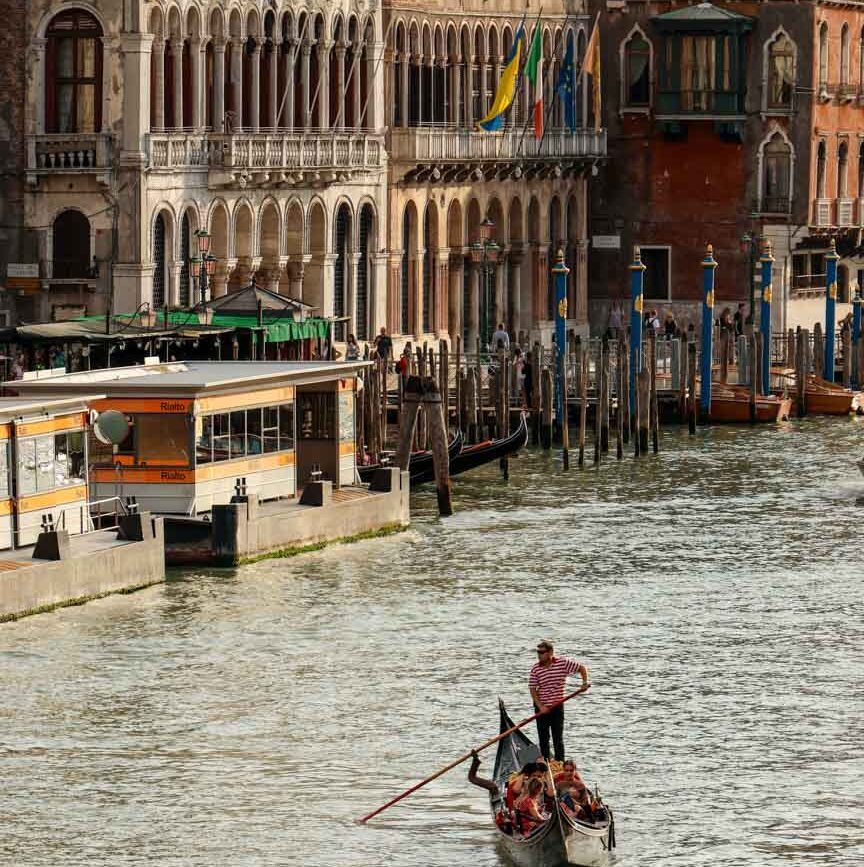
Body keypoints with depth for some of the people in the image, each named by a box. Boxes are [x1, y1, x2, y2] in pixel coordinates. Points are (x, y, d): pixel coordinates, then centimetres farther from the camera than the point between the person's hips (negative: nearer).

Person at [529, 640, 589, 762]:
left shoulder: (563, 662, -7)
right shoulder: (535, 668, -5)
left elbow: (581, 668, 4)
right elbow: (532, 689, -5)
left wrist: (585, 682, -12)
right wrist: (540, 706, -15)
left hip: (557, 706, -1)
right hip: (541, 707, 1)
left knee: (558, 738, -3)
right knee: (543, 738, 6)